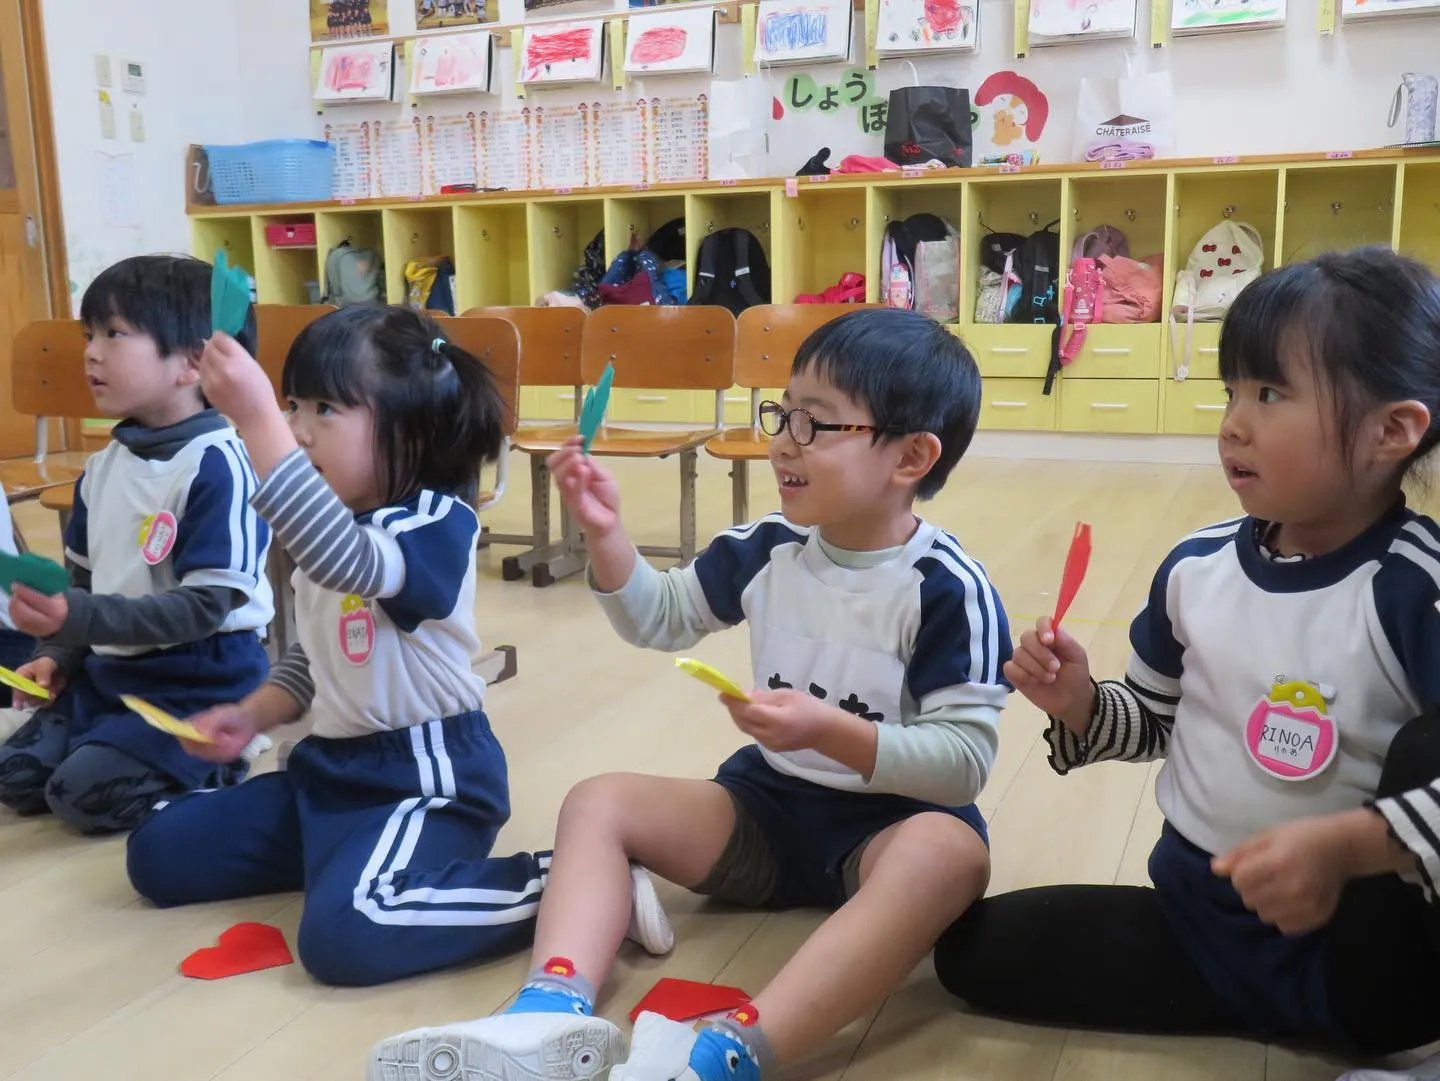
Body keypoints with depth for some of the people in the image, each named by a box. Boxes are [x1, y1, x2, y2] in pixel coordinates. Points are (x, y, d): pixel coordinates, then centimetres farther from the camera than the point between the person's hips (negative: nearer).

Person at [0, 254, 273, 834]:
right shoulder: (104, 464, 5)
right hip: (109, 671, 8)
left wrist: (81, 618, -28)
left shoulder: (218, 465, -20)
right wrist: (60, 655, 3)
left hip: (202, 683, -8)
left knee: (83, 793, -16)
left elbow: (204, 606, -22)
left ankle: (221, 764, 5)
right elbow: (85, 577, 16)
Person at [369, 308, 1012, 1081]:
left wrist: (831, 731, -33)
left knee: (949, 850, -38)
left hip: (887, 824, -5)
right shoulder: (769, 547, 0)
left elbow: (965, 760, -20)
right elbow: (659, 619, 12)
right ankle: (554, 1016, -36)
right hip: (766, 804, 6)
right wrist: (605, 531, -5)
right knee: (599, 799, -11)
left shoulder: (948, 588, -16)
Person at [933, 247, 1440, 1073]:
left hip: (1358, 950, -5)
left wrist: (1348, 846, -39)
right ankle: (1261, 1002, 6)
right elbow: (1155, 721, 12)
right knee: (972, 947, -1)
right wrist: (1081, 704, -7)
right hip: (1197, 918, 6)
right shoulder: (1196, 568, -2)